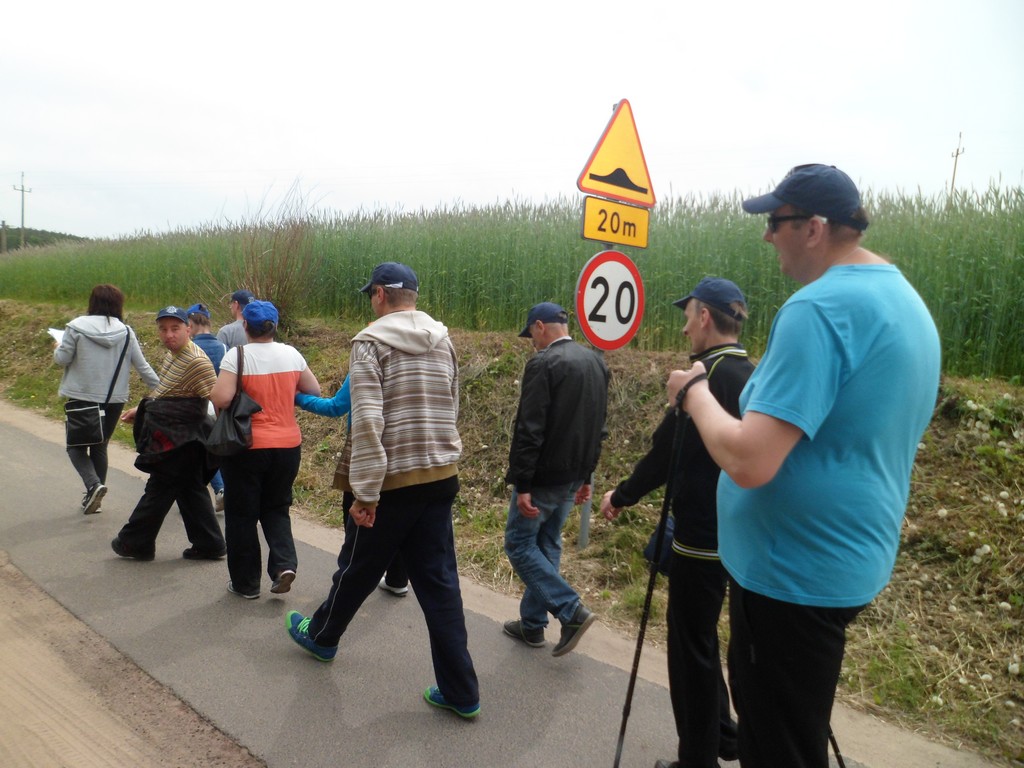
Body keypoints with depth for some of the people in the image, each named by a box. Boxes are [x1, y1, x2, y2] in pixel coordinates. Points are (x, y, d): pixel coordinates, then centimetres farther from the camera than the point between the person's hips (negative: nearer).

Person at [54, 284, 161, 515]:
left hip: (81, 397, -3)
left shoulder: (77, 327, -8)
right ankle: (94, 495, 24)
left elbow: (62, 359, -5)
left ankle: (93, 484, -13)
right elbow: (142, 366, -1)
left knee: (76, 445, 11)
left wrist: (58, 348, 17)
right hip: (115, 399, 3)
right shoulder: (126, 332, -2)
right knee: (100, 446, 17)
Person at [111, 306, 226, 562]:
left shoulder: (197, 362, -20)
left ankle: (134, 542, 20)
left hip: (179, 442, -10)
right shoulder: (171, 356, 13)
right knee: (190, 490, 13)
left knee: (159, 491, 5)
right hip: (173, 437, 10)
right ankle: (208, 545, 19)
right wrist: (140, 410, 30)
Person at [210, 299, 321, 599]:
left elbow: (221, 398, -21)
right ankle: (284, 563, 0)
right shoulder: (291, 354, 1)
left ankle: (246, 583, 21)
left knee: (242, 514, 12)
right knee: (276, 508, 20)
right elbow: (315, 392, 6)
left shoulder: (238, 355, -12)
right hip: (287, 445, 4)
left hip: (246, 447, -3)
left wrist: (212, 390, 0)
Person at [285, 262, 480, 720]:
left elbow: (367, 421, -18)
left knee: (359, 568, 17)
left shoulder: (371, 342, -10)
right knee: (439, 580, 9)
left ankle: (321, 635, 45)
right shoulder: (443, 341, 8)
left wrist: (365, 492, -15)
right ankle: (460, 690, 12)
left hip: (394, 480, -4)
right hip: (442, 476, 5)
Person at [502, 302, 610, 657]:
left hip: (543, 476, -8)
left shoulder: (543, 363, -17)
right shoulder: (596, 363, 9)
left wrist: (522, 485, -19)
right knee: (546, 545, 17)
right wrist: (586, 475, 19)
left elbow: (529, 429, -21)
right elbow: (598, 427, 14)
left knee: (519, 543, 6)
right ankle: (533, 624, 25)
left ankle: (571, 610, -2)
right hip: (572, 476, 8)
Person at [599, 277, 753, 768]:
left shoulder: (709, 375, -19)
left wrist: (622, 496, -3)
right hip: (730, 528, 9)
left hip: (702, 532, -9)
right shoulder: (747, 375, 9)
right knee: (702, 637, 23)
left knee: (691, 644, 5)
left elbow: (668, 451, -16)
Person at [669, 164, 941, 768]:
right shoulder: (907, 301, 7)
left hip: (792, 571, -10)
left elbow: (748, 461, -31)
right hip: (851, 560, 10)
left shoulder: (820, 306, -24)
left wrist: (696, 390, -15)